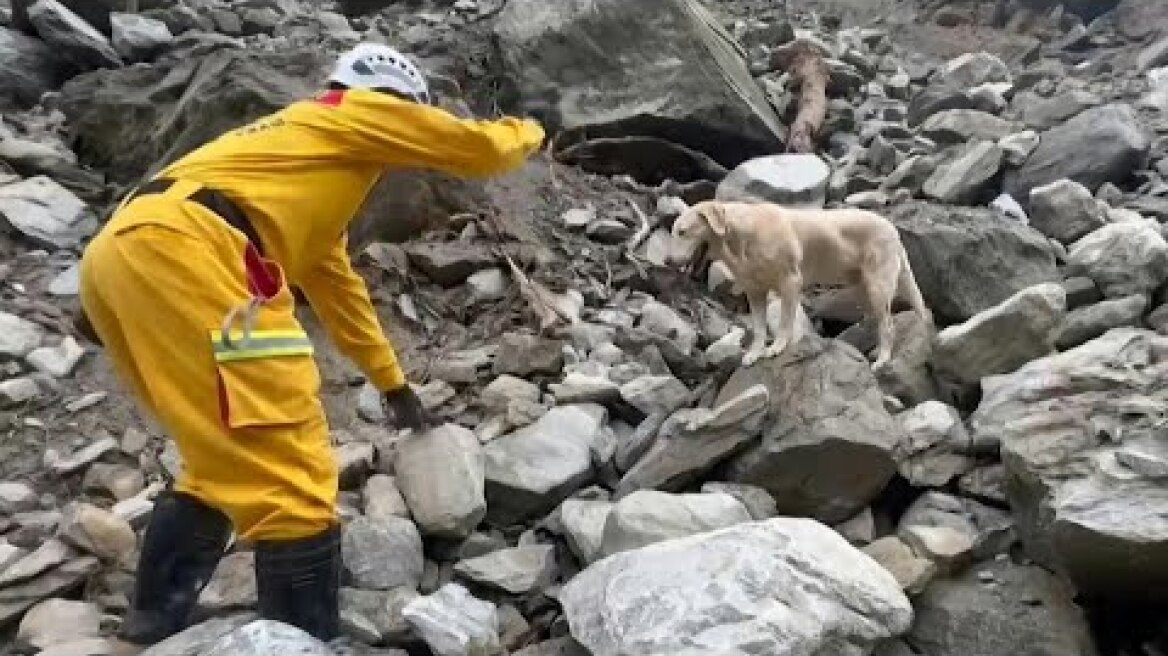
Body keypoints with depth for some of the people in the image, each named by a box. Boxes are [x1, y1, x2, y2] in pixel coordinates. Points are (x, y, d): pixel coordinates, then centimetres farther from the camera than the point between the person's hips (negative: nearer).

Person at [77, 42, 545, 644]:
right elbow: (480, 150, 14)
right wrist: (525, 132, 38)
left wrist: (391, 381, 48)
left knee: (227, 461, 22)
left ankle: (155, 622, 28)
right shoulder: (358, 112, 14)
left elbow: (336, 286, 43)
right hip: (179, 250, -10)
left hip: (121, 255, 10)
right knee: (290, 475, -6)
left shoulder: (311, 153, 38)